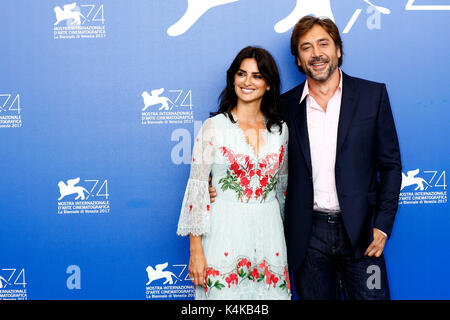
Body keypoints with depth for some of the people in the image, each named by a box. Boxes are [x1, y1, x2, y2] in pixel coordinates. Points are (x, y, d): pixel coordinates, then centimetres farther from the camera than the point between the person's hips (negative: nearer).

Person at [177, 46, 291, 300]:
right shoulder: (214, 126, -5)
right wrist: (196, 252, -8)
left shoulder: (280, 129, 6)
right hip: (225, 232, -3)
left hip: (269, 233, 3)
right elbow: (197, 188, -6)